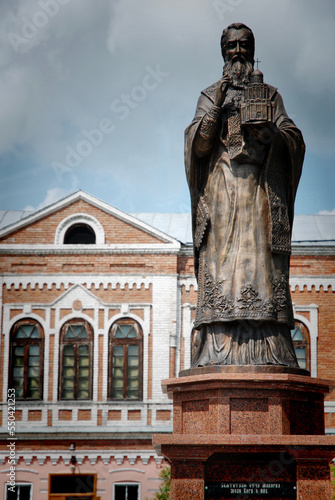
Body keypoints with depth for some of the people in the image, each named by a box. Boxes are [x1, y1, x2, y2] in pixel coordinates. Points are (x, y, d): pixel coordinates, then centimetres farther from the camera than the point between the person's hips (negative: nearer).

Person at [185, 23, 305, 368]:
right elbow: (198, 144, 3)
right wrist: (217, 105, -8)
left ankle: (266, 351, -16)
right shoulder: (210, 96, 17)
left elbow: (294, 141, 8)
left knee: (261, 263, -10)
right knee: (221, 260, -12)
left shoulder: (270, 96, 19)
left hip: (260, 187, 1)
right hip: (221, 187, -1)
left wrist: (270, 131, -13)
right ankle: (219, 352, -18)